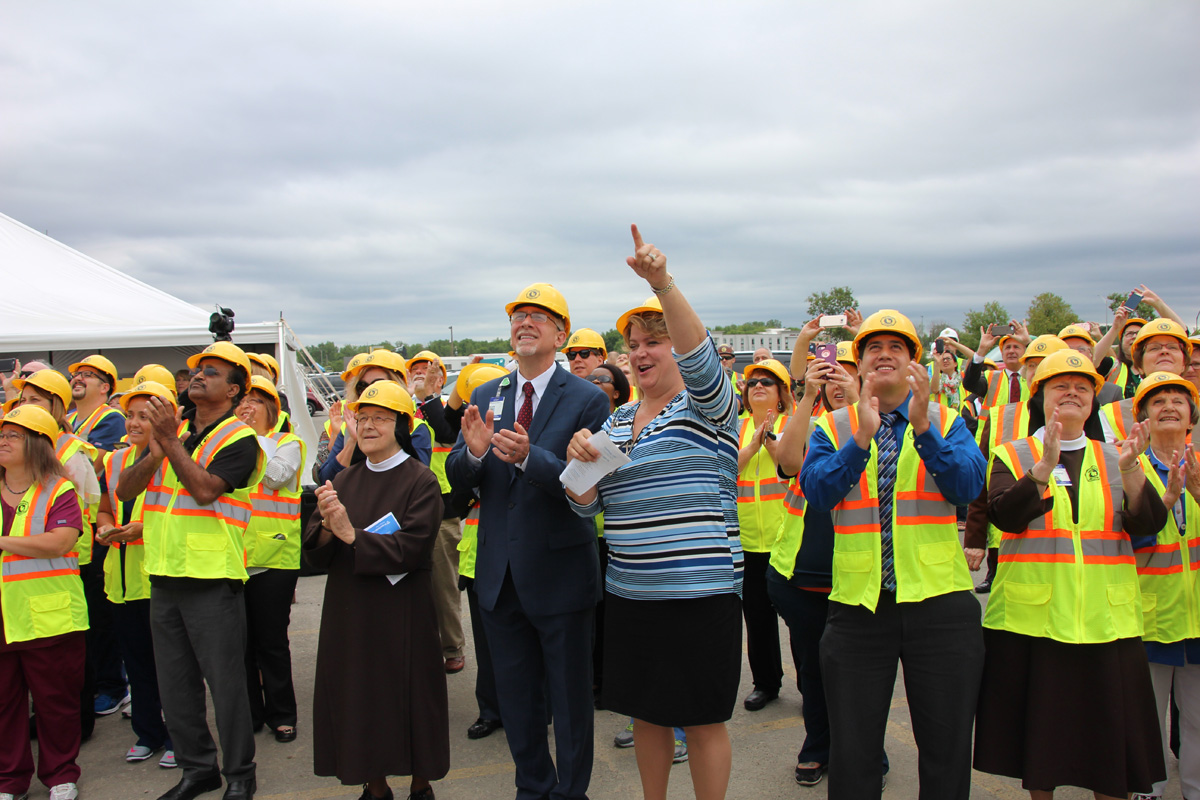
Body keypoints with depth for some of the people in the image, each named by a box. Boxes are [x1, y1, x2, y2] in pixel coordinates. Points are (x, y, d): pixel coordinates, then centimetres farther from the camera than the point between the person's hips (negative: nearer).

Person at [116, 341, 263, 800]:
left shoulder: (239, 438, -7)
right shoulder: (171, 429, 12)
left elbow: (205, 488, -22)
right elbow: (124, 490, 6)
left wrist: (170, 441, -20)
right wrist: (154, 453, -11)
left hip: (213, 578, -6)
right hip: (163, 574, 7)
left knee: (225, 681, 1)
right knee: (175, 683, 14)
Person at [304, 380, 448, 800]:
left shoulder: (421, 480, -8)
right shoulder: (345, 479, 8)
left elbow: (411, 549, -18)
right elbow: (315, 554, 4)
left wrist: (352, 535, -22)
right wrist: (326, 525, -16)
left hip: (401, 611, -5)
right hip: (348, 609, 5)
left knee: (406, 697, 5)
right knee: (357, 698, 11)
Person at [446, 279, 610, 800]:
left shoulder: (587, 400, -9)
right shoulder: (485, 397, 6)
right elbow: (457, 479, 2)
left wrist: (529, 456, -33)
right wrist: (474, 451, -20)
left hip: (560, 572, -5)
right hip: (500, 575, 5)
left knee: (570, 697, 10)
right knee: (515, 696, 19)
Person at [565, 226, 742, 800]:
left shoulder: (706, 406, -4)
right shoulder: (617, 420, 12)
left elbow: (699, 357, -27)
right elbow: (587, 504, 10)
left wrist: (662, 282, -38)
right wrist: (578, 458, -11)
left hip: (700, 595, -6)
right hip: (629, 595, 6)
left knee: (702, 721, 6)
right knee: (646, 714, 18)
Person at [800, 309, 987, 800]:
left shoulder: (946, 423, 7)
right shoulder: (832, 428, 6)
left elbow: (969, 484, -9)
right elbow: (815, 490, -10)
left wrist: (923, 428, -22)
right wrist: (862, 438, -22)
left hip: (939, 599, 0)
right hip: (858, 603, 0)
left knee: (947, 749, 10)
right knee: (853, 753, 8)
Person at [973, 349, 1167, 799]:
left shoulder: (1113, 460, 11)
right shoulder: (1012, 456, 4)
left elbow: (1147, 525, -3)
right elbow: (1005, 516, -15)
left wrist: (1130, 470, -20)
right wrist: (1046, 464, -27)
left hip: (1106, 620, 2)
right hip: (1031, 615, -2)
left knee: (1109, 732, 6)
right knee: (1037, 731, 8)